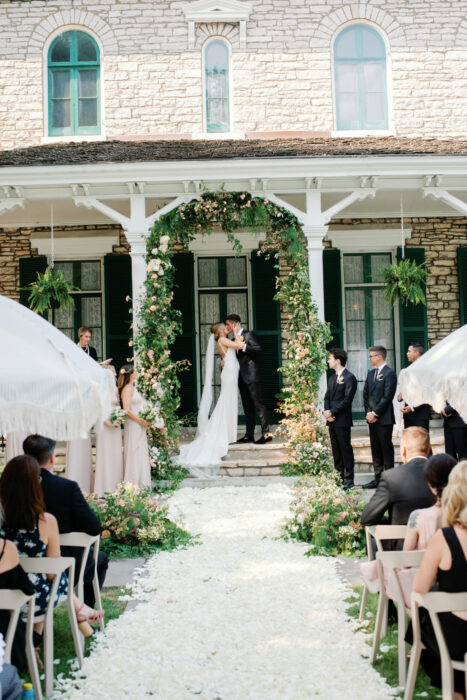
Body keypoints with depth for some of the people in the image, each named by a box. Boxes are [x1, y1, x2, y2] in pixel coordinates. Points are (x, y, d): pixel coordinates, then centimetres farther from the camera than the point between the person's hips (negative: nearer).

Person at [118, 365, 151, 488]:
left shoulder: (133, 388, 15)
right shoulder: (127, 389, -14)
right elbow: (127, 410, -20)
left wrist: (144, 420, 9)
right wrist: (141, 421, -14)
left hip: (139, 425, 9)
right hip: (132, 425, -9)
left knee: (141, 453, 11)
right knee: (134, 453, -5)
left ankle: (141, 483, 17)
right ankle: (133, 484, 0)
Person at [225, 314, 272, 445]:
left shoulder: (248, 335, -4)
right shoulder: (234, 339, 20)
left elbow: (259, 350, -15)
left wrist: (244, 347, -24)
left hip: (251, 375, -8)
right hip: (241, 377, 9)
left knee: (258, 404, -10)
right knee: (247, 407, 9)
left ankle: (266, 433, -11)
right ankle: (249, 434, 12)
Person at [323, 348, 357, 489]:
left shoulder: (349, 377, -8)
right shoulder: (332, 378, 18)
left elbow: (347, 399, -15)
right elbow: (327, 396, 15)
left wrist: (332, 412, -16)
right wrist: (327, 411, -4)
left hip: (342, 419, -8)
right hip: (332, 419, 8)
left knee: (345, 449, -3)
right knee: (336, 449, 11)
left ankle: (348, 479, 2)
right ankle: (339, 477, 19)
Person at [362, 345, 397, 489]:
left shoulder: (389, 373, -10)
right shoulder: (371, 373, 15)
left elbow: (387, 397, -15)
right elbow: (365, 394, 15)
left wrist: (375, 413, -15)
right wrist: (368, 412, 3)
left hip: (384, 418, -8)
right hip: (372, 417, 8)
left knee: (386, 448, -2)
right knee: (375, 449, 11)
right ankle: (378, 478, 17)